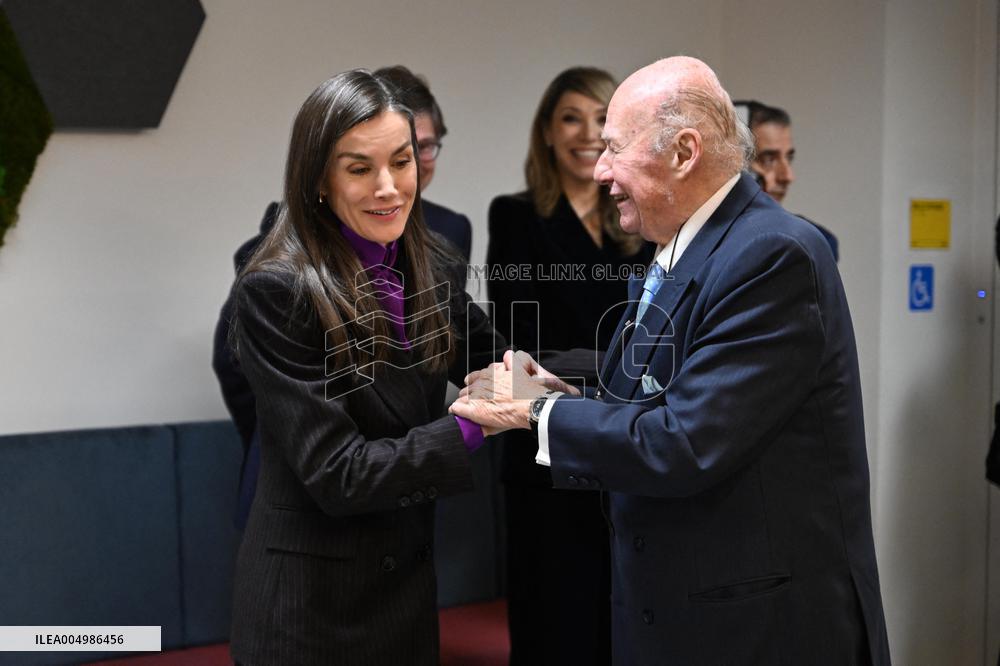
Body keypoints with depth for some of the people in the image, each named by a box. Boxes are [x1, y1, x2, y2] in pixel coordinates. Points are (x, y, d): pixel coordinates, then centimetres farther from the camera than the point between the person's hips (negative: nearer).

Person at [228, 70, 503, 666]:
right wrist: (471, 427, -28)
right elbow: (334, 473, -20)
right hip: (311, 610, -6)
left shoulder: (426, 268, 1)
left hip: (408, 590, 6)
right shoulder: (275, 292, -18)